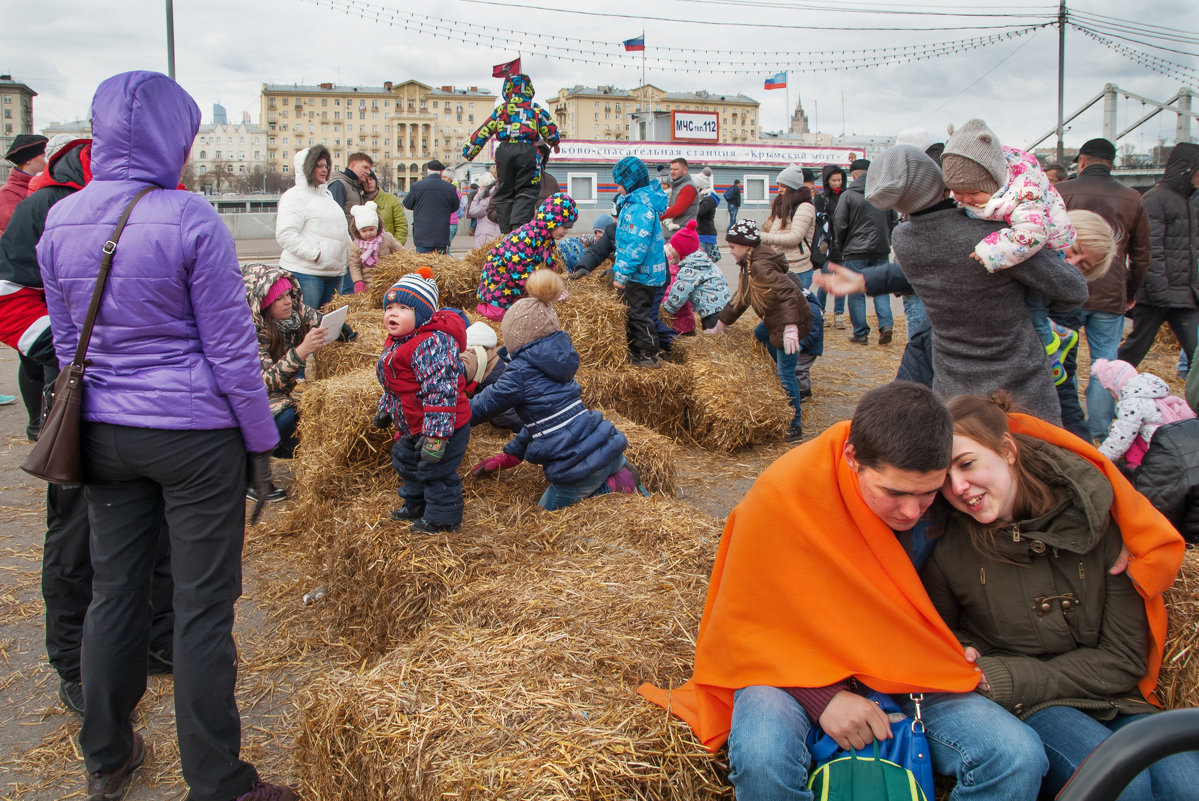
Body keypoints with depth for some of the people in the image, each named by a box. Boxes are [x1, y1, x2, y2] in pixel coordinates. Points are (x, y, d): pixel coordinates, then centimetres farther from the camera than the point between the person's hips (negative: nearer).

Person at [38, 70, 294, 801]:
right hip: (195, 435, -5)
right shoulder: (190, 220, -14)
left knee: (115, 590, 18)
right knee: (204, 608, 3)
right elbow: (231, 348, -11)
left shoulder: (60, 222, 3)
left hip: (104, 434, 6)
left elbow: (68, 343, 12)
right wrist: (262, 440, -2)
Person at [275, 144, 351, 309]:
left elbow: (341, 230, 30)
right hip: (305, 273, -8)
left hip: (334, 271, 8)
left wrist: (349, 250, 14)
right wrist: (314, 254, -21)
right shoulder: (295, 196, -8)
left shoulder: (326, 194, 20)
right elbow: (285, 235, -19)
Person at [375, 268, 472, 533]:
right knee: (406, 462, 26)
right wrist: (385, 409, 30)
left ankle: (442, 518, 21)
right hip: (412, 427, 11)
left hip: (444, 426, -11)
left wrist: (436, 435, -34)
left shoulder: (432, 343, -29)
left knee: (436, 472, 2)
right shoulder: (396, 342, 5)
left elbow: (440, 390, -33)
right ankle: (415, 504, 47)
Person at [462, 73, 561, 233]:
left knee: (504, 192, 9)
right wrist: (555, 144, 42)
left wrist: (469, 151, 22)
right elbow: (551, 131, 20)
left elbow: (483, 131, 13)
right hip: (527, 150, -1)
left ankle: (506, 232, 6)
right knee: (525, 192, -1)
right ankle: (518, 226, -20)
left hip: (504, 151, 1)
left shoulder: (500, 109, 13)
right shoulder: (536, 109, 12)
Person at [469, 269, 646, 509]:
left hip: (581, 463, -8)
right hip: (608, 446, 8)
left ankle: (614, 487, -1)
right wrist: (510, 455, 24)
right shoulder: (554, 359, 12)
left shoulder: (521, 372, -13)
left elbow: (479, 409, -1)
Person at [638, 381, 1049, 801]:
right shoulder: (780, 494, -21)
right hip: (792, 672, -3)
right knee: (763, 756, -37)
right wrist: (821, 696, -22)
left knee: (1019, 756, -20)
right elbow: (747, 625, -11)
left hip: (906, 674, 4)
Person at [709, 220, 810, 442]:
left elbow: (787, 293, -32)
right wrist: (721, 325, 26)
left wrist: (790, 327, -41)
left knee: (785, 372, -9)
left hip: (790, 321, -12)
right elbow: (740, 299, 22)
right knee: (757, 336, 33)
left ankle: (795, 427, -3)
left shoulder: (760, 266, -22)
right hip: (774, 320, 12)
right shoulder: (750, 265, 12)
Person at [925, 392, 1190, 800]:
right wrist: (966, 661, -13)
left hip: (1108, 698, 1)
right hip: (1017, 709, -1)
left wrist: (1009, 678, -14)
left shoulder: (1097, 516, -9)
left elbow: (1123, 659, -5)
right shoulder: (946, 547, -9)